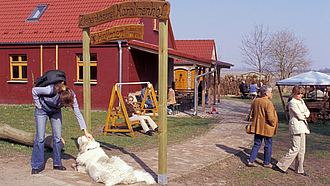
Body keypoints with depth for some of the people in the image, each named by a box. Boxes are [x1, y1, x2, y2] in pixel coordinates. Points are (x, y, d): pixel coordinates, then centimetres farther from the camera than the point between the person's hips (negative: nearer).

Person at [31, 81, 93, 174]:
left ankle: (57, 163, 10)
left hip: (56, 112, 3)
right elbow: (34, 90, -21)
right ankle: (37, 165, -1)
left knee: (57, 137, -3)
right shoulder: (51, 90, -38)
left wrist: (85, 131, -23)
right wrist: (38, 105, -15)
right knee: (40, 137, -10)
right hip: (42, 110, -3)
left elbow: (78, 113, -20)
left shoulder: (71, 96, -27)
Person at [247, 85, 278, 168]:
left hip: (257, 127, 6)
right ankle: (267, 163, 19)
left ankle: (251, 161, 11)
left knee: (257, 144, 14)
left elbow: (251, 114, 11)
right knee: (268, 145, 9)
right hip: (267, 128, -6)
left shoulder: (255, 101, 3)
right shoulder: (268, 103, -19)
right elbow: (270, 117, -21)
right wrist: (273, 124, -5)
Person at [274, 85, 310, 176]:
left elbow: (308, 112, 14)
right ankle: (281, 165, -4)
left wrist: (304, 114, -6)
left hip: (302, 127, 9)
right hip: (296, 126, -9)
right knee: (295, 148, -11)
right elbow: (300, 116, -16)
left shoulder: (301, 101, 15)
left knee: (302, 149, 11)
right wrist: (303, 116, 3)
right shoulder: (292, 102, -13)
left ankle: (299, 169, 20)